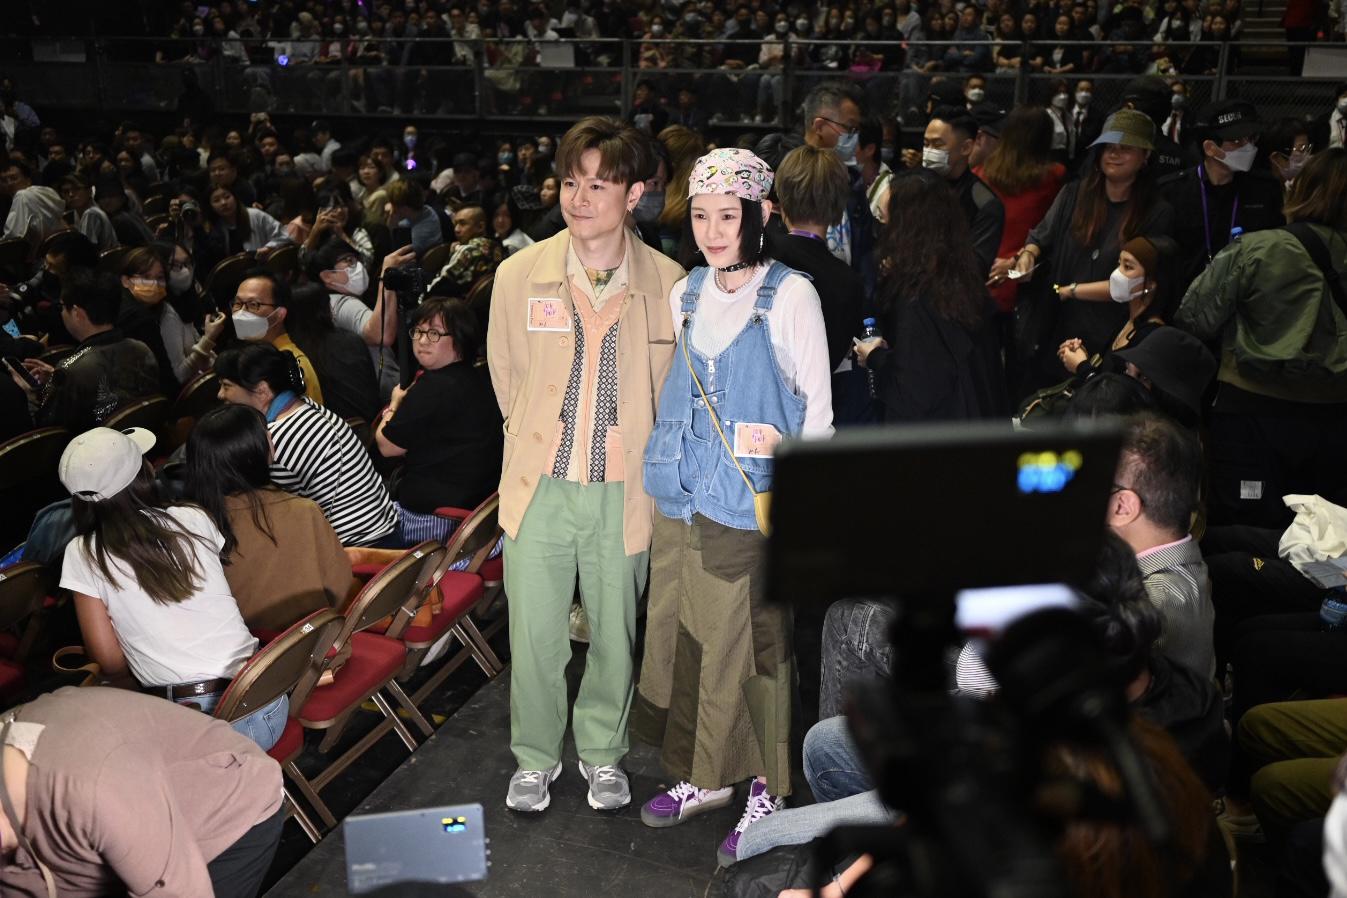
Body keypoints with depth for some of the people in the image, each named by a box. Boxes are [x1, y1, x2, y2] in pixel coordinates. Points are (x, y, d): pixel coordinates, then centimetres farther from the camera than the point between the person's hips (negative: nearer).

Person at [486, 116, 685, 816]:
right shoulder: (519, 275, -3)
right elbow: (506, 378, 10)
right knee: (534, 637, 8)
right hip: (541, 487, 0)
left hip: (623, 491, 0)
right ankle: (535, 757, 32)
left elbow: (669, 388, 7)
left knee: (615, 635, 13)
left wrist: (634, 453, 8)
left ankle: (602, 752, 36)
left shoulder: (668, 283, -6)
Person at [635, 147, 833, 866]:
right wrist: (669, 471, 16)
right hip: (682, 503, 6)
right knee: (683, 638, 12)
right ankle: (704, 774, 30)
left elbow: (819, 402, -5)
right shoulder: (684, 296, 10)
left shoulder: (790, 295, -7)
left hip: (753, 507, -5)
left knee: (752, 645, 2)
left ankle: (766, 791, 19)